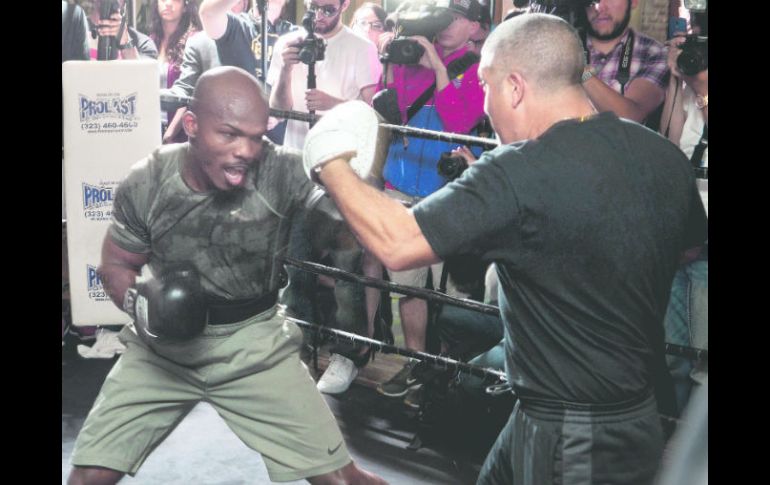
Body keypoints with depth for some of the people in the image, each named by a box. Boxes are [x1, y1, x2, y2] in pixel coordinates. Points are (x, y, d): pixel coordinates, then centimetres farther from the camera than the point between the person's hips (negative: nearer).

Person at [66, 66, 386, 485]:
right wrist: (139, 302, -17)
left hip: (254, 342, -1)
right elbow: (116, 264, 4)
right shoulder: (146, 183, -11)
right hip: (163, 345, 1)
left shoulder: (281, 171, -18)